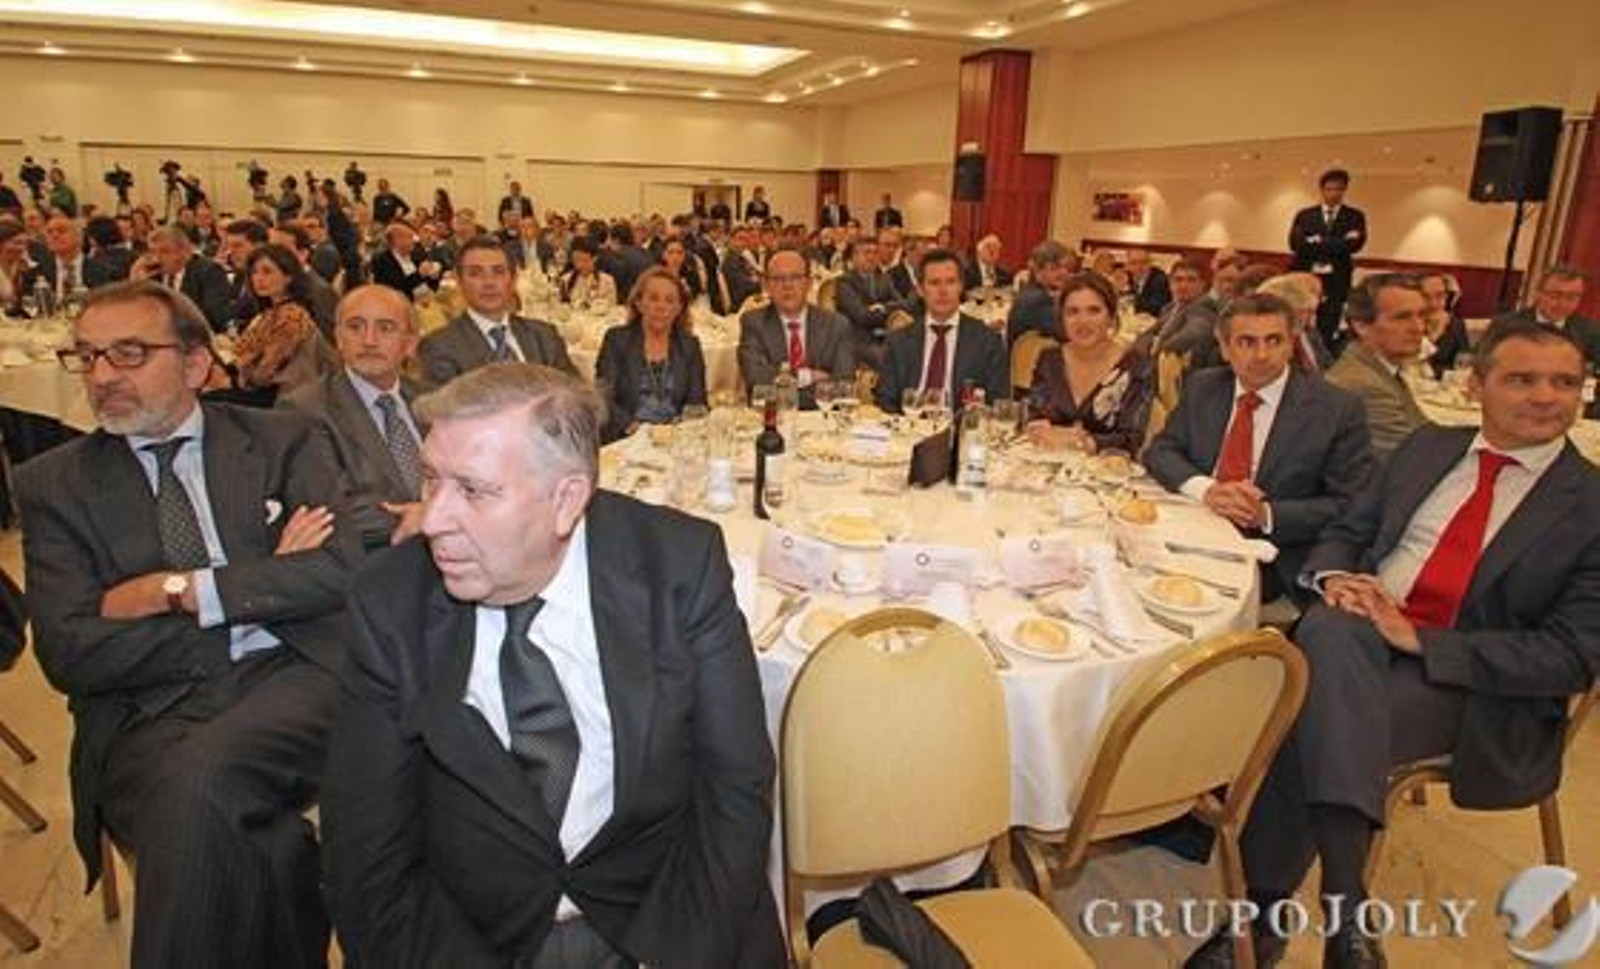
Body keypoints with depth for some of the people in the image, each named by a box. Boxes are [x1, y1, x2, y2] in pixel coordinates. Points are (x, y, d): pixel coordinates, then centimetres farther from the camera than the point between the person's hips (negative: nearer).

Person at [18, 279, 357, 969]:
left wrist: (179, 590, -8)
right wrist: (260, 589, -6)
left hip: (294, 677, 0)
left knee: (198, 779, -32)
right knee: (263, 846, -31)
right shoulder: (52, 484, 11)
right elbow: (68, 653, -1)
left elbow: (339, 570, -3)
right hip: (147, 714, 0)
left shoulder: (285, 442, 10)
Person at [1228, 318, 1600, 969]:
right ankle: (1345, 903, -26)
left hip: (1471, 686, -3)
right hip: (1355, 638, 4)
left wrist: (1418, 639, -17)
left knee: (1304, 715, -32)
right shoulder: (1426, 448, 14)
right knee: (1328, 631, -33)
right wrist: (1335, 577, -7)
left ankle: (1269, 905, -21)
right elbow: (1346, 532, 19)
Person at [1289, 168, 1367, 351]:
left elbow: (1355, 244, -8)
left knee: (1328, 330, -2)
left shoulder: (1355, 216, 9)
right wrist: (1338, 244, -11)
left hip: (1336, 281, 0)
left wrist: (1318, 242, -10)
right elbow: (1295, 243, -6)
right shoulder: (1304, 215, 10)